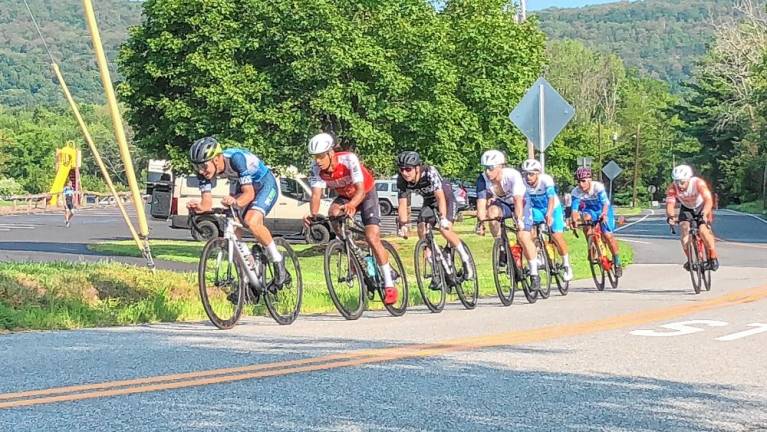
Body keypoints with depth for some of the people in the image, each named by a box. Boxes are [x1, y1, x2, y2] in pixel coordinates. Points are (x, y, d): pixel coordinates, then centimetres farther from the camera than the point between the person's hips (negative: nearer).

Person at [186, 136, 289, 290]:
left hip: (265, 185, -7)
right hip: (239, 187, 7)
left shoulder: (236, 158, -36)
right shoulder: (205, 171, -19)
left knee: (251, 221, -30)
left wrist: (236, 202, -58)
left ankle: (278, 263, -12)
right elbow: (207, 202, -20)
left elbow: (249, 193, -37)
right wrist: (199, 207, -43)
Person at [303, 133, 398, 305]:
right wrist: (313, 214, -49)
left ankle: (389, 284, -5)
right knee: (332, 215, -28)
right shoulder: (317, 168, -23)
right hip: (344, 196, 4)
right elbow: (316, 194, -29)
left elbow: (360, 190, -41)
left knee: (372, 239, -16)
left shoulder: (349, 159, -35)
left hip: (366, 193, -4)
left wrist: (351, 206, -61)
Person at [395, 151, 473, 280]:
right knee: (422, 230, -15)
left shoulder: (430, 173, -34)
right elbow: (403, 204, -20)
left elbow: (440, 196, -41)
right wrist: (402, 225, -33)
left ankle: (466, 259, -6)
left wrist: (443, 218, -51)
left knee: (444, 229, -24)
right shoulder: (402, 180, -20)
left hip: (446, 197, -5)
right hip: (429, 201, 5)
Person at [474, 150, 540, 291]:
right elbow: (481, 201, -26)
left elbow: (518, 200, -41)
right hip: (502, 203, 3)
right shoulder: (483, 179, -22)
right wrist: (480, 222, -37)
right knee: (492, 210, -31)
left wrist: (519, 220, -52)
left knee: (523, 237, -17)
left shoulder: (513, 175, -33)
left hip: (521, 203, -3)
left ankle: (534, 274, -3)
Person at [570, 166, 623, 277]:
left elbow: (605, 202, -42)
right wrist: (574, 219, -51)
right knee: (585, 218, -30)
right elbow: (575, 208, -31)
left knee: (608, 236, -13)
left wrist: (604, 214, -61)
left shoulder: (598, 186, -32)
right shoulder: (576, 191, -24)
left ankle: (617, 263, 4)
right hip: (590, 210, 3)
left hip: (603, 210, -3)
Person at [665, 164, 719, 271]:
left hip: (702, 207, -3)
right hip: (686, 208, 3)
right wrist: (670, 216, -56)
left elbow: (708, 200, -44)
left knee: (703, 230, -22)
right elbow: (670, 203, -35)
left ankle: (713, 258, -5)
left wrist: (704, 215, -61)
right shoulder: (672, 188, -28)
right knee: (684, 229, -20)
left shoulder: (698, 183, -36)